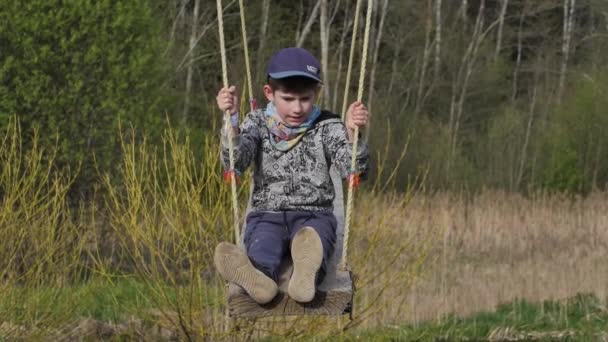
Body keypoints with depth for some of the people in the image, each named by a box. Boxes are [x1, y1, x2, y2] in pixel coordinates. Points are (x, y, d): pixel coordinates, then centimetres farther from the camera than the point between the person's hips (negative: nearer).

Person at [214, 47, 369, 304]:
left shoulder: (327, 128, 9)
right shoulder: (258, 123, 12)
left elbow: (354, 169, -4)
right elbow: (235, 162, -5)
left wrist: (352, 132, -22)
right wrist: (231, 119, -20)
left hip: (314, 214, -1)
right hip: (267, 215, 1)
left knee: (314, 240, -38)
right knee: (261, 248, -36)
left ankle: (307, 275, -73)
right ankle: (258, 277, -71)